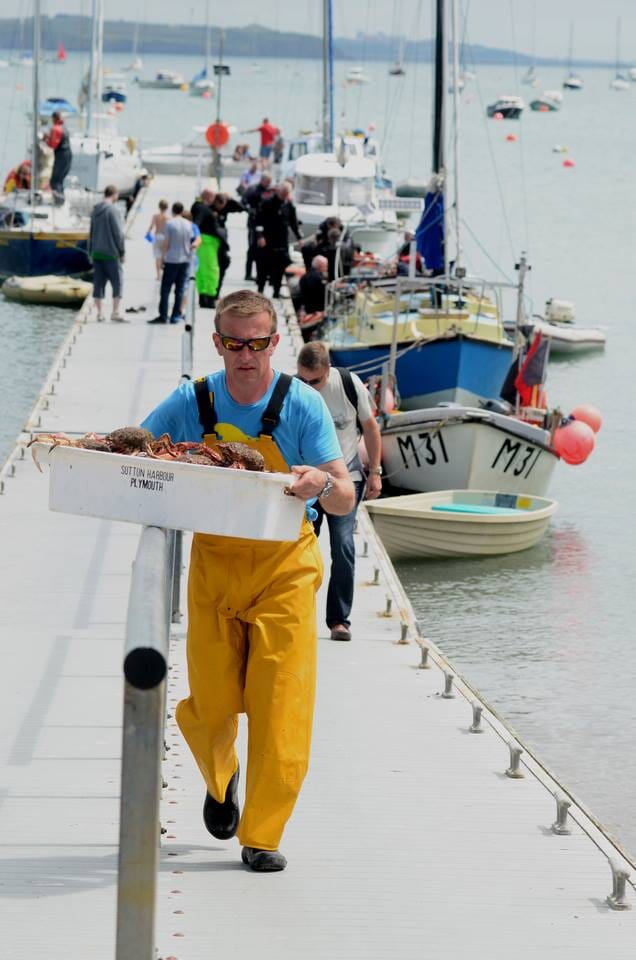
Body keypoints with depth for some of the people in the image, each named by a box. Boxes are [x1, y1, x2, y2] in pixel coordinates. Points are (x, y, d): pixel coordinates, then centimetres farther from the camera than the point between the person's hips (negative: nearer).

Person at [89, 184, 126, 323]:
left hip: (96, 253, 7)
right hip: (110, 254, -7)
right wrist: (122, 251, -3)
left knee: (98, 283, 8)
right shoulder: (113, 211, -11)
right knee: (117, 282, 0)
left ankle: (100, 312, 8)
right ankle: (115, 312, -5)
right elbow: (118, 233, -12)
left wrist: (91, 252, 21)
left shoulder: (95, 211, 10)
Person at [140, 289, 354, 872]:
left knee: (281, 708, -8)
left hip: (284, 567, -2)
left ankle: (262, 836, 3)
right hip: (212, 563, 2)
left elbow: (345, 502, -11)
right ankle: (220, 779, 39)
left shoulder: (302, 405, -9)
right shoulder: (191, 403, -3)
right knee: (209, 704, 5)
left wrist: (322, 483, -35)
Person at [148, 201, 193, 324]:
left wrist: (162, 257, 2)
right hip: (185, 260, 4)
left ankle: (163, 315, -3)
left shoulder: (170, 224, -10)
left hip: (171, 260, -4)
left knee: (165, 289, 0)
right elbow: (190, 243, 10)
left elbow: (166, 243, -9)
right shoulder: (188, 224, 4)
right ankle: (176, 315, 7)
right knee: (180, 289, 8)